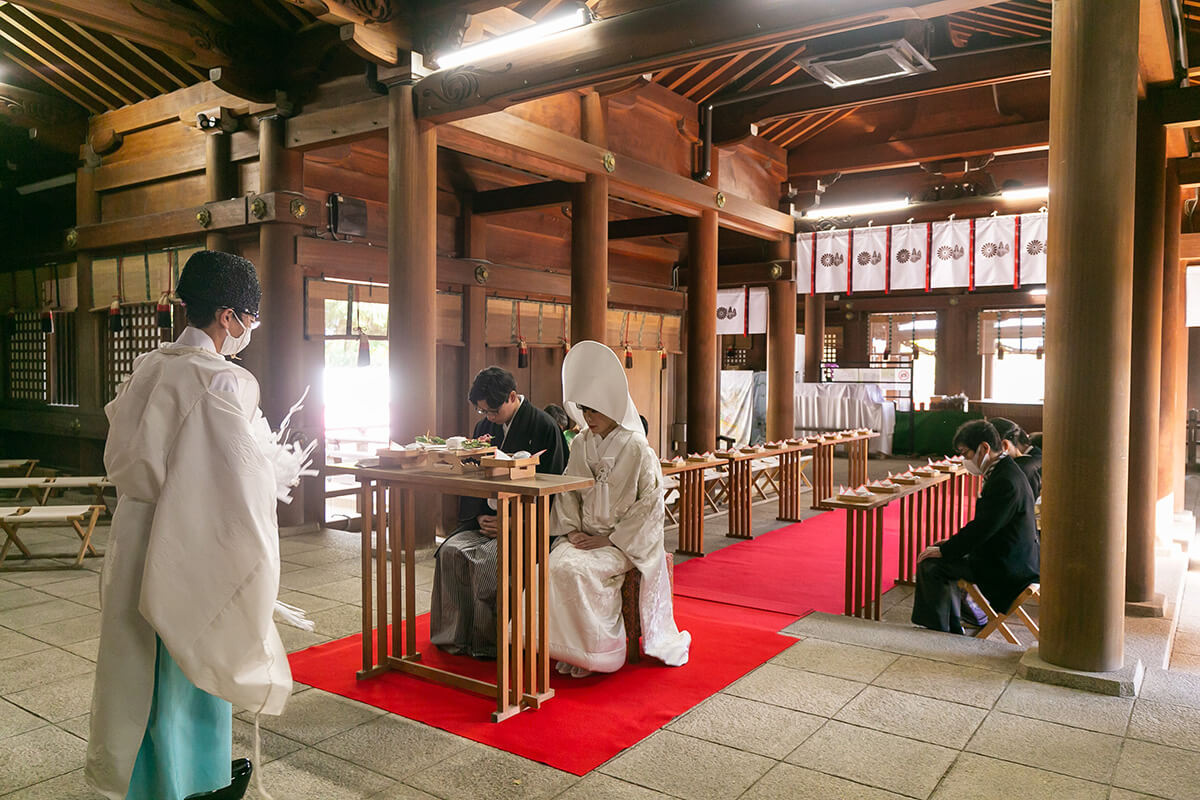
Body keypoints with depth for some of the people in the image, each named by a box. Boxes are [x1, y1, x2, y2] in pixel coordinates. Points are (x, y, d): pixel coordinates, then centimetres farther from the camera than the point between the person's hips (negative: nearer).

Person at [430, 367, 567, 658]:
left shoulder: (544, 427, -8)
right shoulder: (485, 427, 12)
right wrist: (480, 516, -5)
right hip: (487, 519, 6)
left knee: (488, 559, -29)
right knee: (451, 551, -19)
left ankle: (487, 644, -12)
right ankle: (455, 636, -8)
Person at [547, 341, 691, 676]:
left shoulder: (636, 448, -9)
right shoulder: (580, 444, 8)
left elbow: (650, 501, -11)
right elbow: (568, 492, 13)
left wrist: (610, 539, -14)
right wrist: (573, 529, -3)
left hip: (622, 542, -5)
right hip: (585, 536, 5)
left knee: (576, 570, -28)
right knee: (555, 565, -23)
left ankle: (596, 651, -9)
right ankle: (568, 648, -7)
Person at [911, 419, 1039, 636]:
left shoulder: (1005, 481, -25)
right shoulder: (1002, 472, 9)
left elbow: (983, 528, -24)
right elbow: (983, 525, 16)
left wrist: (944, 550, -14)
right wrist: (953, 542, 10)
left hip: (1006, 567, -11)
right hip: (1010, 559, 11)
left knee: (930, 565, -12)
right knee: (945, 558, 20)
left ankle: (938, 634, 2)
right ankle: (952, 629, 24)